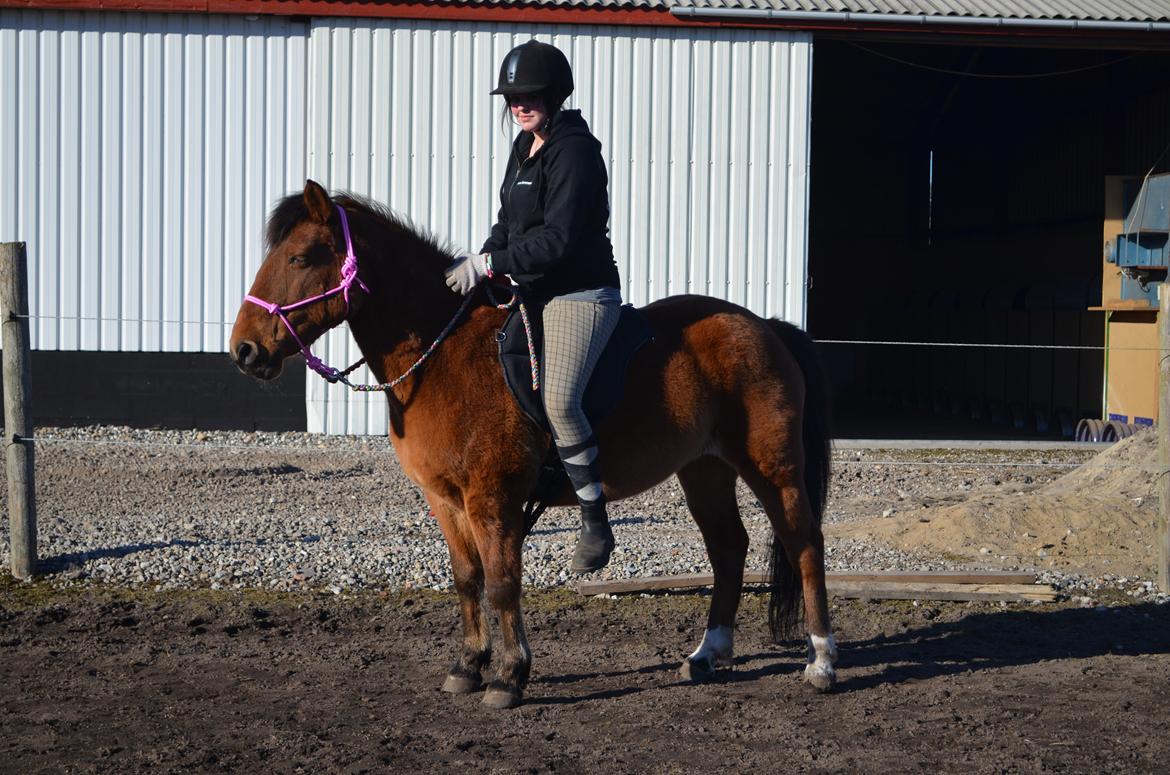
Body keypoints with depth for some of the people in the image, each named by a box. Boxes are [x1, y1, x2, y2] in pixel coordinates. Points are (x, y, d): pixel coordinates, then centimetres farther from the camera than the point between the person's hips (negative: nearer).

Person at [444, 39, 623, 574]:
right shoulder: (526, 146, 14)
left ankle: (596, 521, -18)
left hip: (580, 295, -10)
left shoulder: (574, 151, -15)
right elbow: (510, 222, 21)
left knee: (558, 399, -29)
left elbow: (557, 239, -23)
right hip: (530, 291, 11)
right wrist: (480, 261, 4)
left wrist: (490, 264, -23)